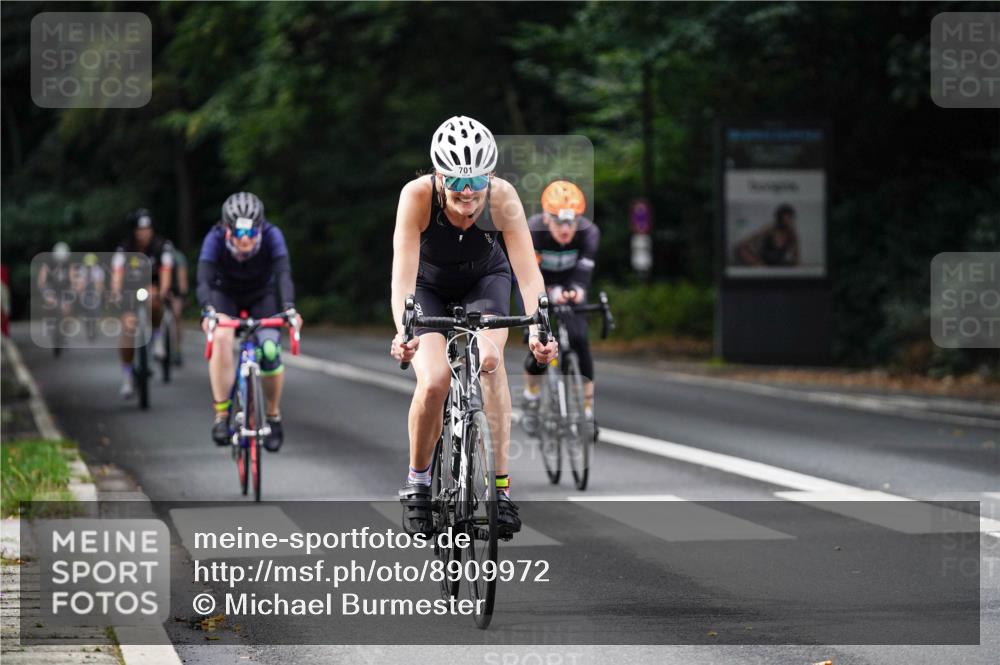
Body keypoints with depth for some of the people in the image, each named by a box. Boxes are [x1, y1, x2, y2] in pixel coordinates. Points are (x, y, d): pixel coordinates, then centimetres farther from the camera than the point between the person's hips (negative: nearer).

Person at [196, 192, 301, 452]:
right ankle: (221, 414, -26)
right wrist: (208, 311, -60)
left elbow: (284, 274, -41)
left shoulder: (272, 236, -30)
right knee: (221, 337, -32)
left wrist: (289, 308, -58)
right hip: (225, 296, -1)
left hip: (262, 296, 1)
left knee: (270, 351, -20)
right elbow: (204, 279, -41)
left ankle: (273, 416, 5)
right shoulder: (215, 238, -31)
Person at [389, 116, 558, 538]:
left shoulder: (503, 197, -31)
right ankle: (417, 480, 4)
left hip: (484, 279, 1)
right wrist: (403, 332, -56)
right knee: (433, 382, -22)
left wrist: (538, 329, -52)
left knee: (490, 359, -28)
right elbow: (403, 273, -39)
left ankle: (501, 483, -21)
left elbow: (528, 272, -35)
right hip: (429, 286, -1)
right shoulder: (417, 196, -34)